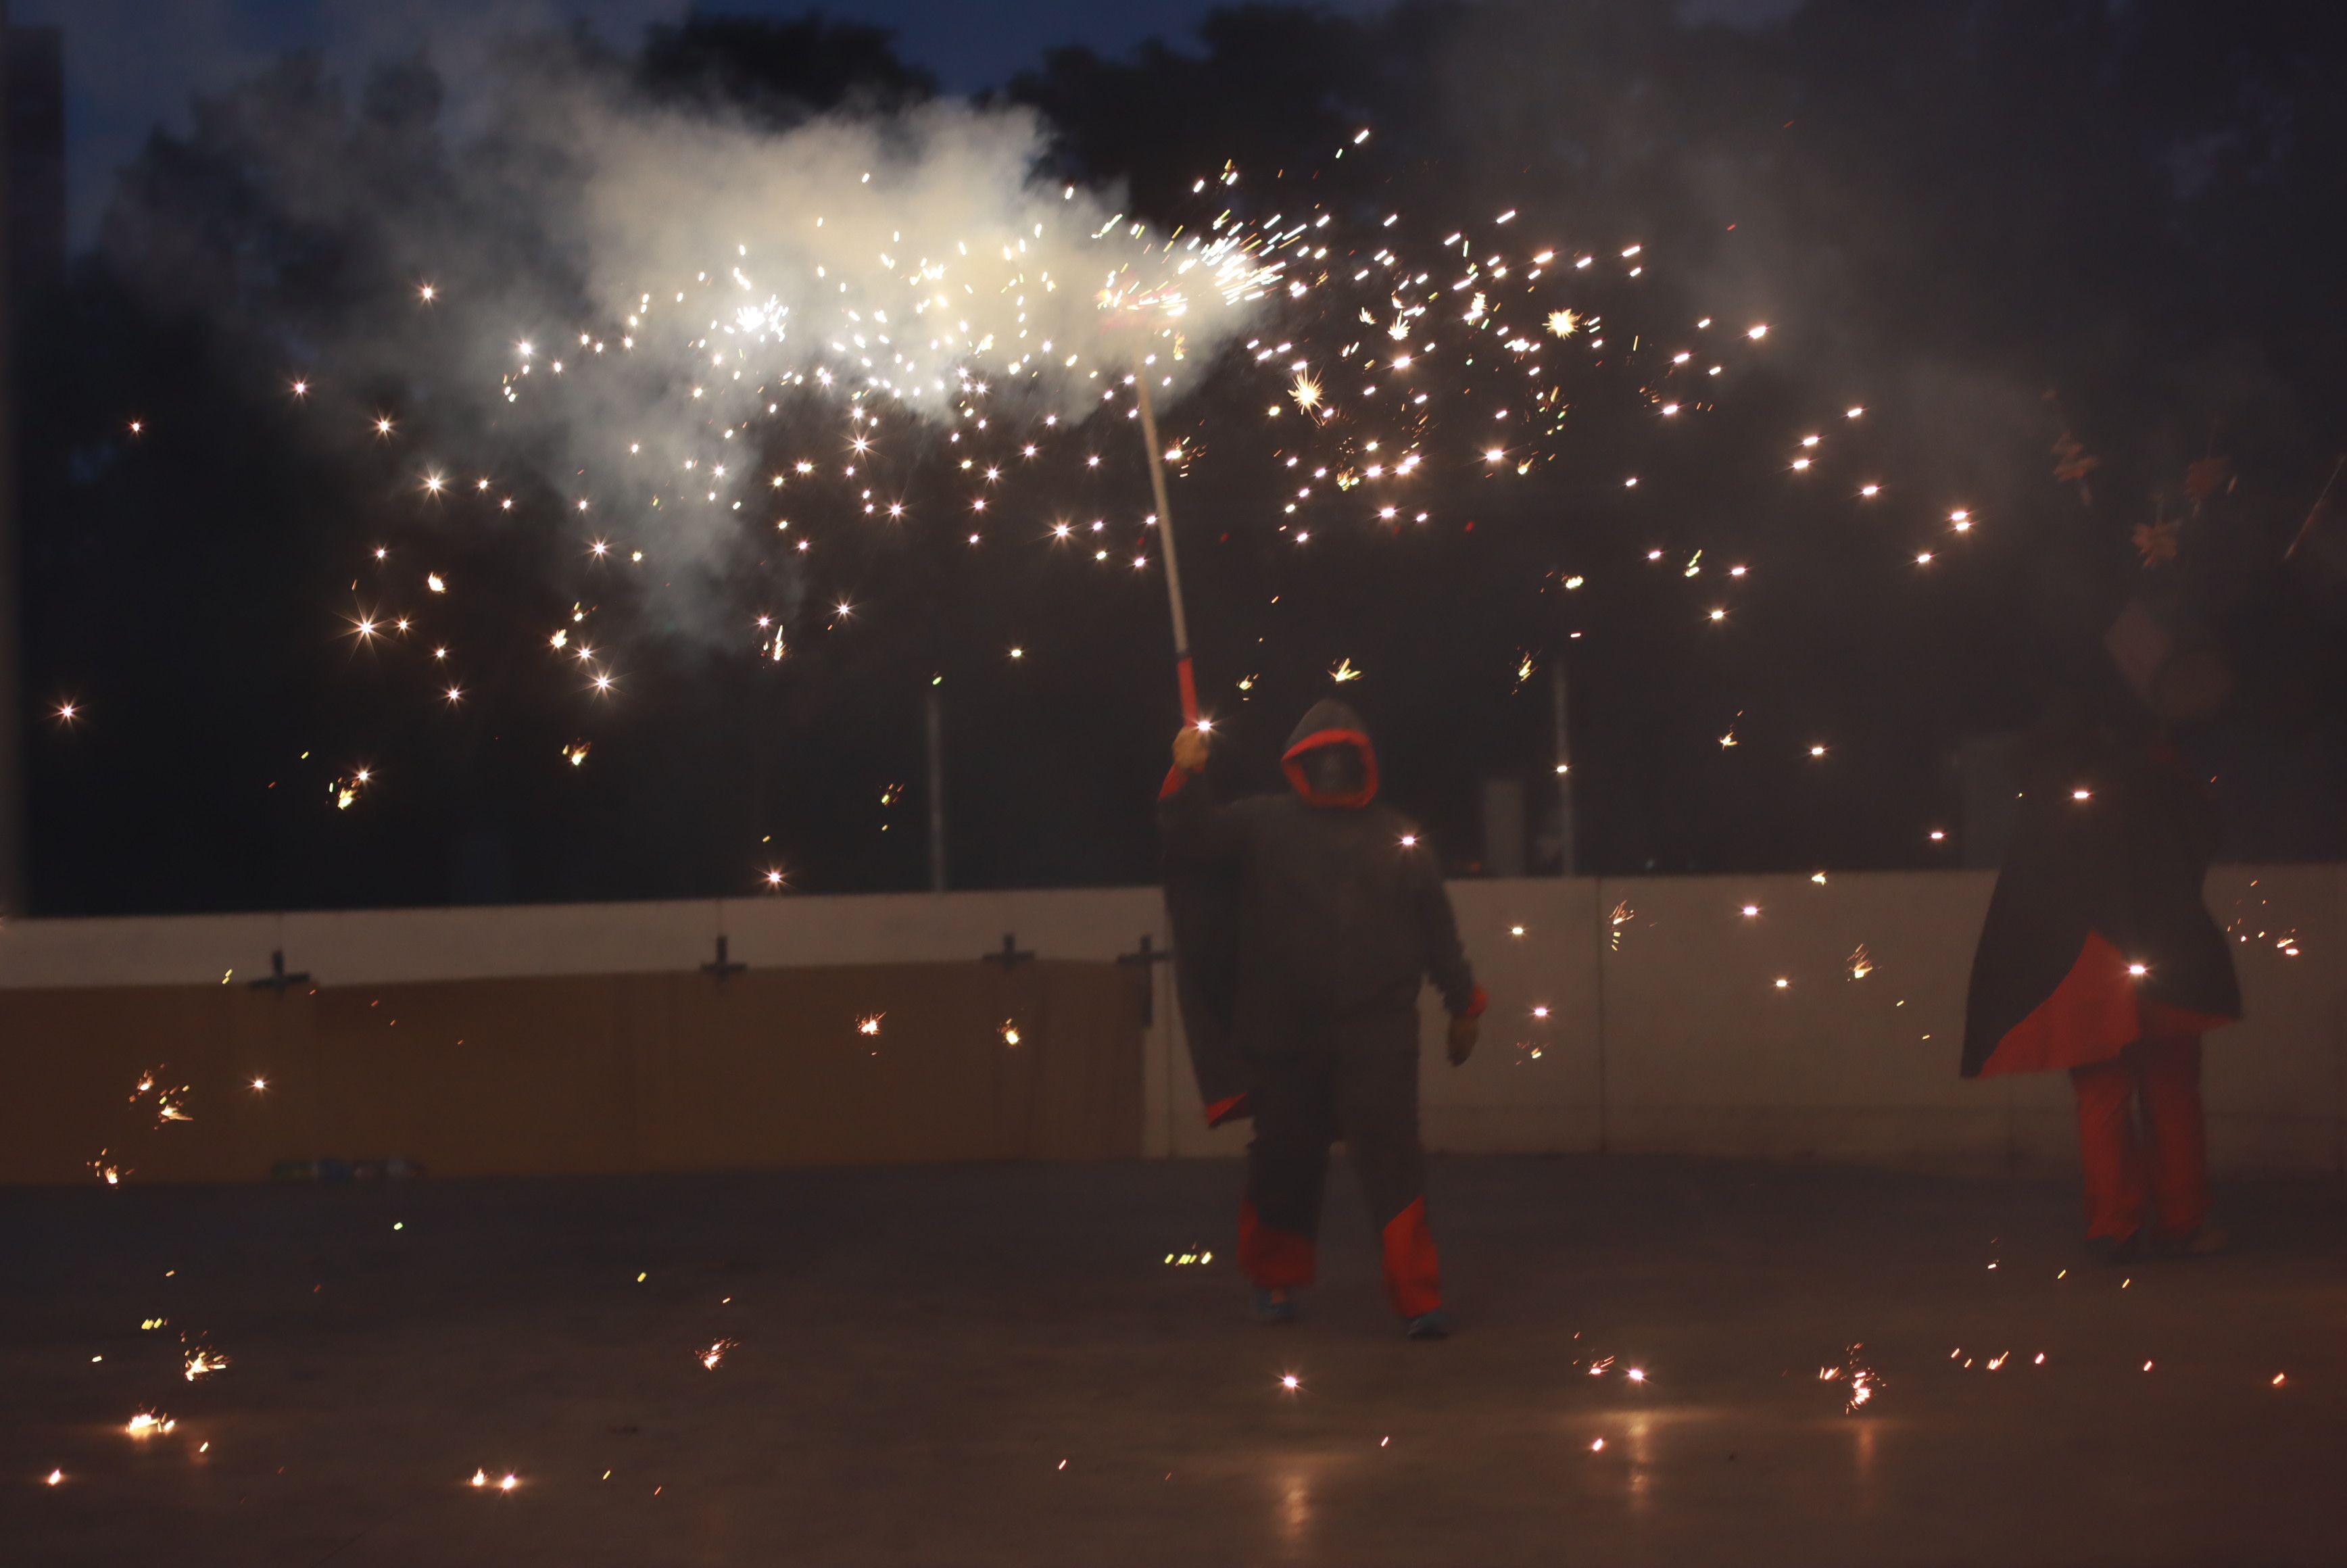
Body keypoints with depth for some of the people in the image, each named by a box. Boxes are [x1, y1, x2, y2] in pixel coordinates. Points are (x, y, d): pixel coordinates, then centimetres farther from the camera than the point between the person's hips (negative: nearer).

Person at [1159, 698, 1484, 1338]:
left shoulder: (1397, 836, 14)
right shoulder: (1262, 823, 8)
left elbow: (1436, 926, 17)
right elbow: (1193, 844, -5)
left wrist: (1463, 1004, 19)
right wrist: (1188, 779, -19)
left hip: (1376, 1028, 0)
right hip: (1282, 1031, 0)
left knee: (1391, 1152, -11)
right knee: (1285, 1159, 8)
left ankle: (1417, 1298, -10)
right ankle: (1274, 1279, 31)